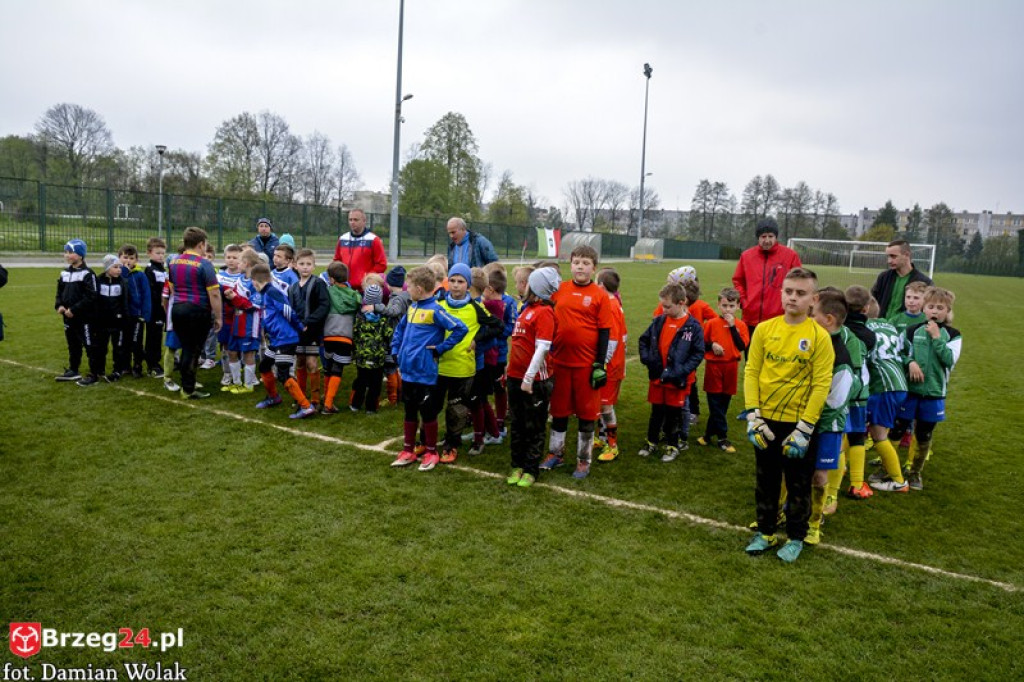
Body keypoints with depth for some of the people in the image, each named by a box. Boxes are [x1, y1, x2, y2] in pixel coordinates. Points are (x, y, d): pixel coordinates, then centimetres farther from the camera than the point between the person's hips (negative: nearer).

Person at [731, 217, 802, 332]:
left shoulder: (791, 255, -2)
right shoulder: (746, 255, 6)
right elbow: (738, 280, 16)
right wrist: (742, 300, 5)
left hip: (779, 319, -3)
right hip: (751, 319, 3)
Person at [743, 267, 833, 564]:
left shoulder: (819, 336, -10)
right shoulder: (764, 329, -2)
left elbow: (822, 384, -11)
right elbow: (751, 371, 0)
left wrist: (804, 429, -13)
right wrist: (753, 415, -7)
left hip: (797, 423, -3)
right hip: (765, 421, 3)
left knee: (798, 485, 12)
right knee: (766, 481, 16)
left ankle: (796, 538, 29)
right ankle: (765, 532, 32)